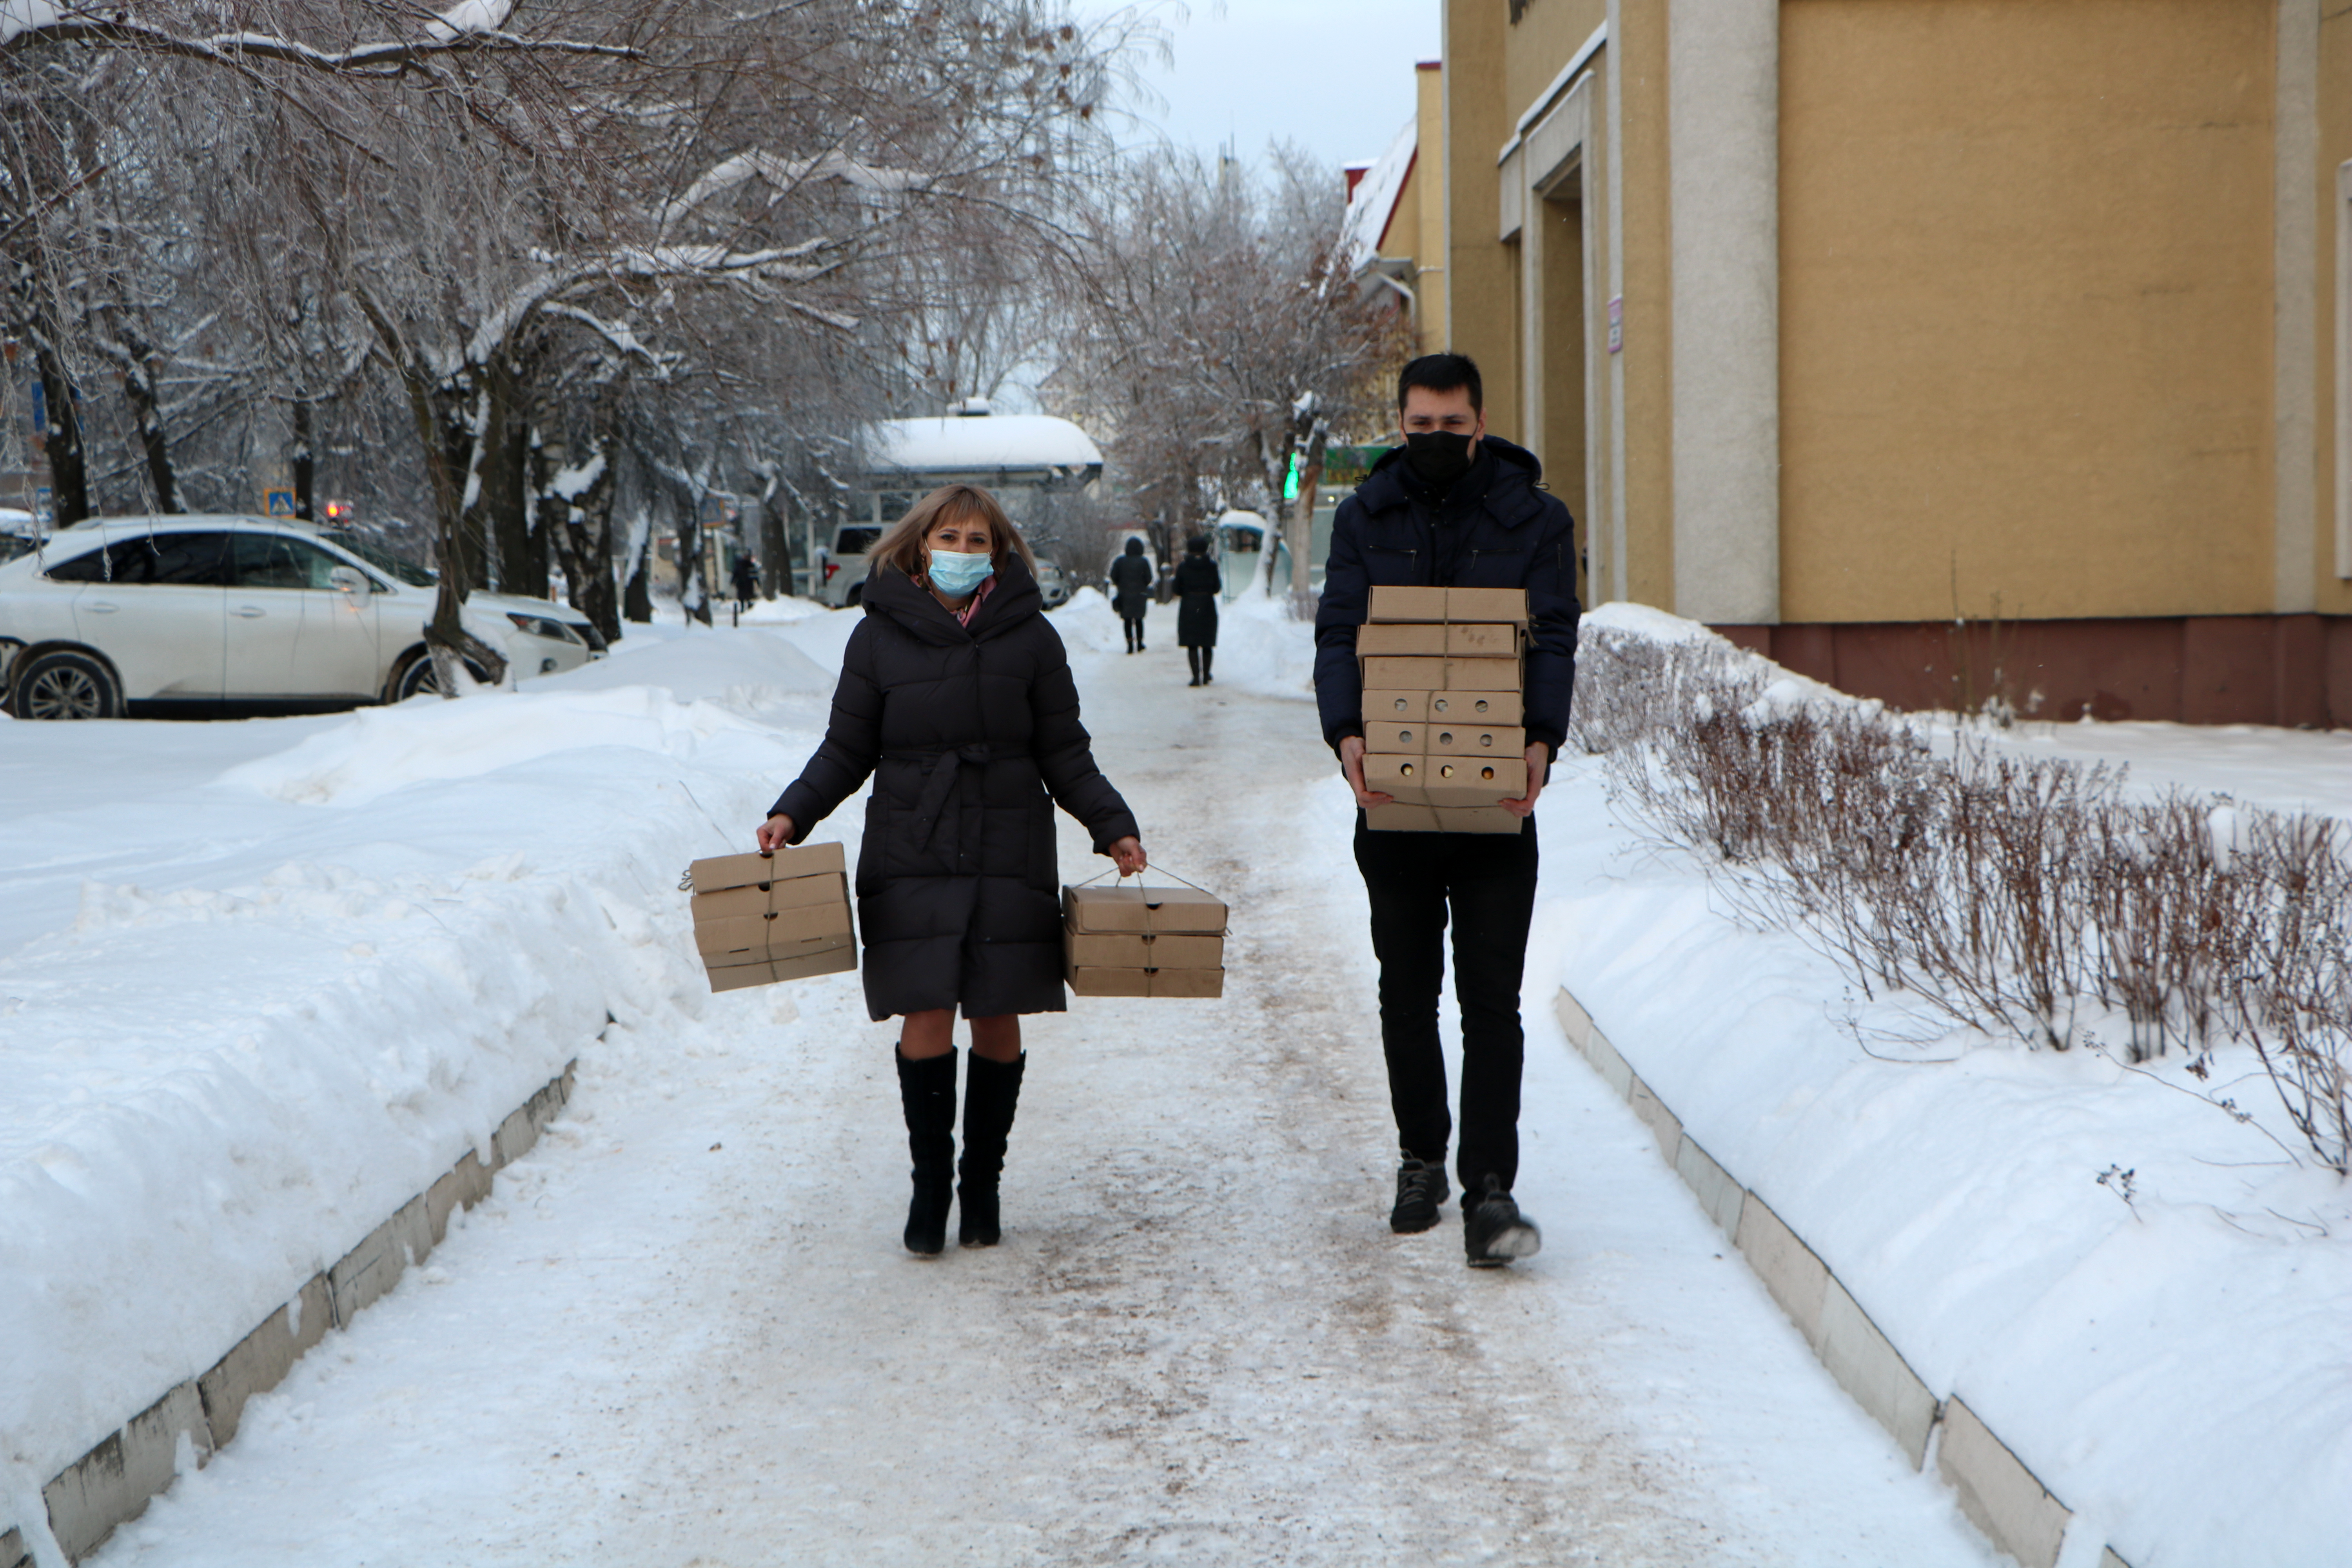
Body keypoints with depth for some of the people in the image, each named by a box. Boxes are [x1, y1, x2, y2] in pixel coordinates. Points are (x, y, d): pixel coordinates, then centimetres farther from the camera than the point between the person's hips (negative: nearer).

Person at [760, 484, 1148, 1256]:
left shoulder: (1029, 637, 5)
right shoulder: (880, 636, 4)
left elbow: (1065, 756, 8)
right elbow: (846, 752, 8)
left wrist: (1113, 826, -5)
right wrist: (792, 815, -6)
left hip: (1010, 863, 1)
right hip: (911, 863, -1)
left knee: (998, 1024, 3)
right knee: (926, 1022, -7)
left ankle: (982, 1185, 19)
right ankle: (929, 1185, 8)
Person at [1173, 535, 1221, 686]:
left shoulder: (1183, 566, -4)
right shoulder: (1211, 566, -3)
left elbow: (1178, 591, -1)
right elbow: (1217, 589, 2)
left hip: (1189, 607, -1)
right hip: (1207, 607, 1)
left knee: (1192, 644, 1)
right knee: (1207, 644, 13)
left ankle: (1196, 676, -8)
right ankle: (1206, 676, 20)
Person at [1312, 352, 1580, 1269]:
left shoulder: (1534, 518, 3)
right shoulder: (1366, 518, 7)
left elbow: (1554, 639, -3)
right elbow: (1337, 635, 0)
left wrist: (1542, 739, -21)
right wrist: (1346, 733, -19)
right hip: (1391, 789, 2)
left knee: (1492, 995, -7)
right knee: (1407, 986, 12)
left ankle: (1489, 1190, -9)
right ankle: (1421, 1159, 27)